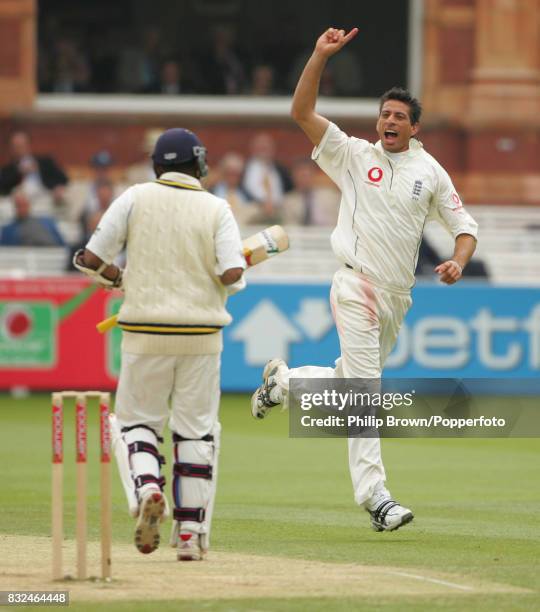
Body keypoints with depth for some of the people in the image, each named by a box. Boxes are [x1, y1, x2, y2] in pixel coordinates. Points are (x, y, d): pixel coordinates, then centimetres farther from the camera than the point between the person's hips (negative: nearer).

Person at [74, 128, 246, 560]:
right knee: (196, 429, 8)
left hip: (146, 331, 0)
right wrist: (226, 283, 11)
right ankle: (191, 532, 6)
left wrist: (120, 279, 16)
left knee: (138, 420, 13)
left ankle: (148, 488, -16)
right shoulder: (216, 208, -1)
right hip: (201, 333, 0)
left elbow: (90, 259, -4)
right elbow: (233, 275, -13)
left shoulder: (136, 198, 0)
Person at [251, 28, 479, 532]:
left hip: (398, 297, 5)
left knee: (353, 381, 13)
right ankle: (374, 496, -15)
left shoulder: (430, 172, 10)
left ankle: (284, 381, 38)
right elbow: (301, 113, -5)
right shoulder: (354, 155, 2)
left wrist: (458, 262, -12)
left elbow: (463, 226, 10)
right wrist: (321, 56, -13)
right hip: (357, 288, -5)